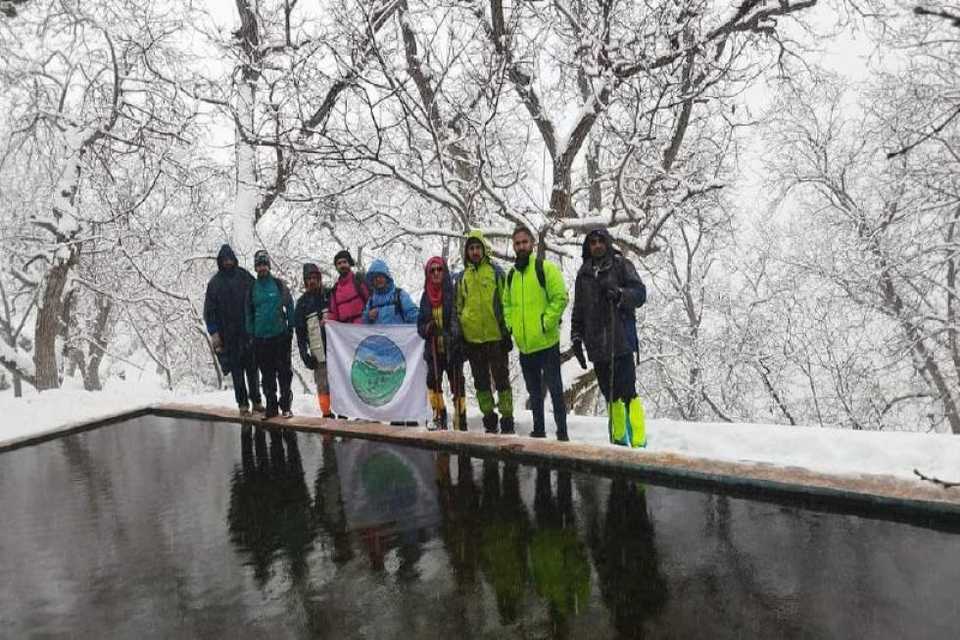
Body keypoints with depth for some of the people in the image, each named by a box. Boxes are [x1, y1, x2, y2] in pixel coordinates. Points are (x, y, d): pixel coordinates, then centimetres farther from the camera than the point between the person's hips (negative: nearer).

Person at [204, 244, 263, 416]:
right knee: (237, 369, 3)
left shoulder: (245, 277, 4)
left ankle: (256, 400, 17)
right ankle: (243, 403, 11)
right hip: (228, 335, 0)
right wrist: (214, 333, -4)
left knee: (252, 367, 6)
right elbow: (209, 311, 3)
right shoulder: (215, 283, 3)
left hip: (248, 331, 0)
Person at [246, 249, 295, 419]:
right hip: (260, 338, 2)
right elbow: (249, 313, 15)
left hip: (280, 335, -2)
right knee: (267, 374, 6)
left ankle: (286, 406, 8)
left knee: (284, 372, -1)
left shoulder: (279, 284, 2)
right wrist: (251, 333, 9)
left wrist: (290, 328, -1)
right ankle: (271, 407, 13)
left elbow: (290, 307, 3)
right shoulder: (252, 288, 9)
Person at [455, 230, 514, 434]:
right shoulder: (462, 277, 11)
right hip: (472, 339, 4)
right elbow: (459, 308, 15)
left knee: (501, 379, 1)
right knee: (481, 381, 10)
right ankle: (489, 420, 19)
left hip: (495, 336, -4)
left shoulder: (495, 272, 1)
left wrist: (507, 331, -5)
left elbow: (505, 303, -1)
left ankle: (507, 419, 7)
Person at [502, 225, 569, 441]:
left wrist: (546, 323, -17)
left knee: (555, 389, 0)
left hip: (546, 342, -6)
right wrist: (511, 324, 8)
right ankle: (538, 430, 27)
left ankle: (562, 432, 8)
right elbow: (507, 303, 22)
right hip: (524, 344, 6)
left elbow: (560, 298, -12)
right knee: (534, 391, 16)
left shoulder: (546, 268, -7)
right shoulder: (511, 274, 11)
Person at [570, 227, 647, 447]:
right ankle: (619, 439, 21)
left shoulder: (621, 264, 4)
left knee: (627, 392, -10)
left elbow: (640, 293, -3)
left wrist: (619, 294, -21)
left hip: (621, 340, -5)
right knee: (610, 395, 11)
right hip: (596, 344, 5)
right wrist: (576, 336, 15)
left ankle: (639, 443, -6)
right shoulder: (584, 273, 18)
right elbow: (578, 309, 22)